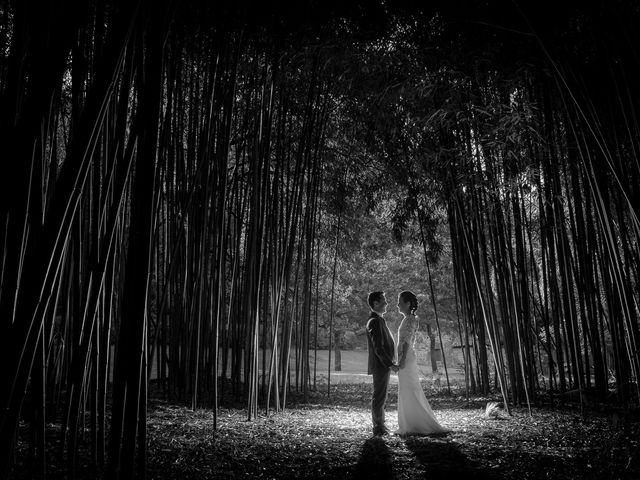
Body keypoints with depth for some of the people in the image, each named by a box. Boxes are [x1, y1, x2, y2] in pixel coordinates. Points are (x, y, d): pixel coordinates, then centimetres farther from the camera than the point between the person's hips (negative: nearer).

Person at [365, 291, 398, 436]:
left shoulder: (379, 320, 17)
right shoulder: (374, 321, -16)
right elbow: (378, 348, -21)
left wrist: (389, 363, 21)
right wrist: (390, 364, -20)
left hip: (383, 365, 11)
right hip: (380, 365, -11)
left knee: (380, 397, 15)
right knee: (379, 397, -4)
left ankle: (380, 426, 23)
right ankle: (379, 428, 2)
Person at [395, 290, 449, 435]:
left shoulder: (409, 320, -13)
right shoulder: (407, 319, 15)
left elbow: (407, 342, -20)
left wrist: (403, 360, -23)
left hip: (407, 360, -10)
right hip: (405, 360, 10)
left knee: (411, 394, -4)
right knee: (406, 394, 13)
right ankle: (411, 426, 19)